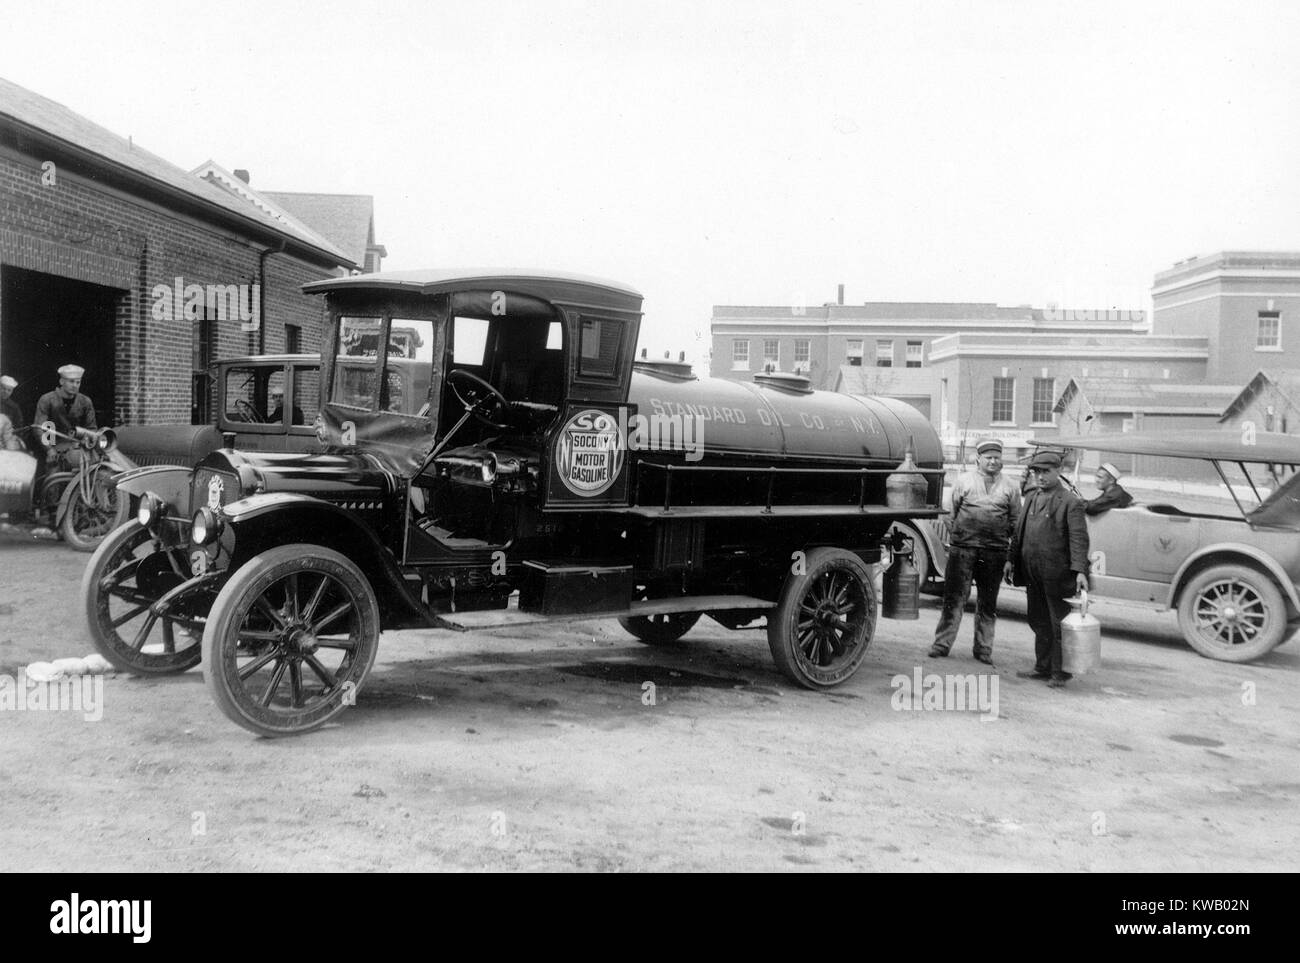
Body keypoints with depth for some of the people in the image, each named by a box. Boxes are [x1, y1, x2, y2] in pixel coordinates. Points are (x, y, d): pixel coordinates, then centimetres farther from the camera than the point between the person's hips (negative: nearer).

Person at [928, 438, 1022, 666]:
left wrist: (1012, 552, 7)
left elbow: (1015, 522, 12)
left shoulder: (1010, 487, 10)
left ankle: (983, 649, 19)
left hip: (995, 553, 2)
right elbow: (951, 512, 9)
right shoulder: (963, 481, 6)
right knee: (954, 597, -1)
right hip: (963, 548, -2)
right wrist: (951, 539, 5)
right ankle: (942, 644, 6)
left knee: (988, 602, 10)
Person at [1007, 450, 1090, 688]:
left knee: (1059, 625, 3)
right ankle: (1043, 667, 26)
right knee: (1039, 623, 15)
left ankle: (1060, 673, 11)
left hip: (1058, 574, -7)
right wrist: (1012, 559, 17)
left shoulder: (1071, 502, -8)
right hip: (1033, 573, 7)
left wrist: (1080, 571, -22)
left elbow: (1079, 539, -14)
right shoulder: (1031, 497, 14)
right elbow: (1019, 531, 20)